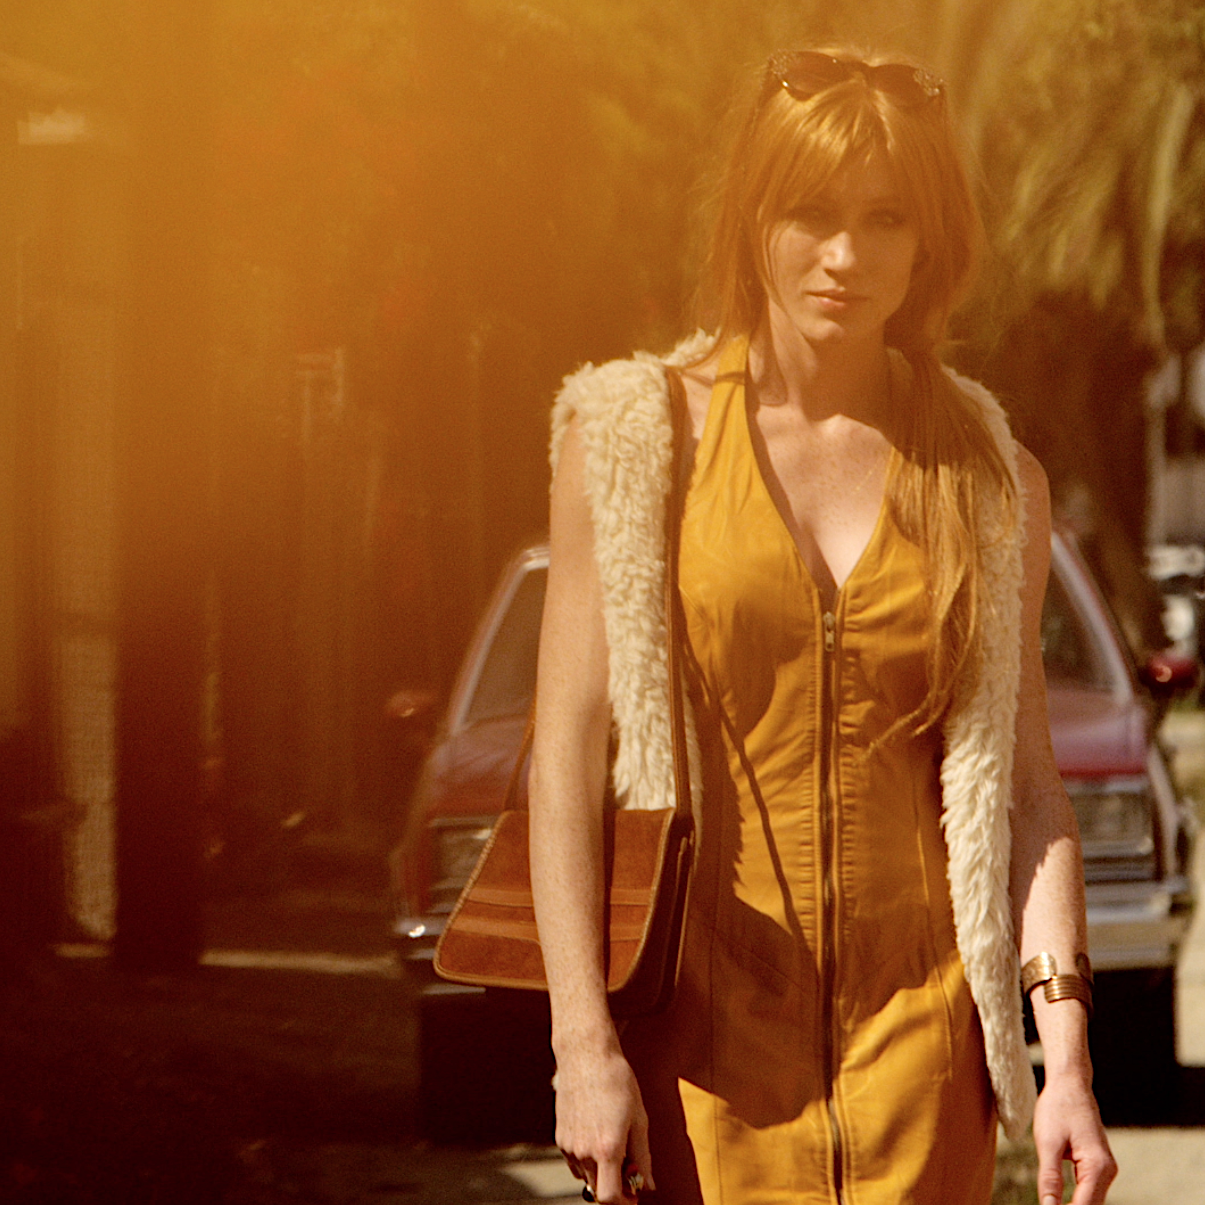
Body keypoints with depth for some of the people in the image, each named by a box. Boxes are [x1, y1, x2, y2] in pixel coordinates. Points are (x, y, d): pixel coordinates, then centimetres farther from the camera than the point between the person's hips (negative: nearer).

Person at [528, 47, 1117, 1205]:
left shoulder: (993, 480, 7)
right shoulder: (632, 438, 1)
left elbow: (1026, 789, 7)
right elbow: (568, 753, -1)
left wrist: (1068, 1058, -3)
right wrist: (583, 1044, -8)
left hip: (914, 1019, 2)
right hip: (700, 1016, -1)